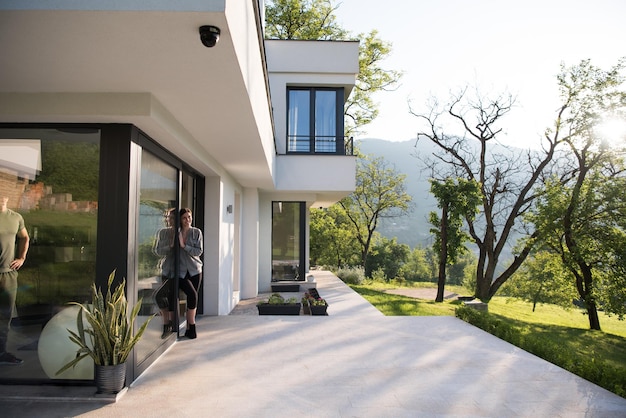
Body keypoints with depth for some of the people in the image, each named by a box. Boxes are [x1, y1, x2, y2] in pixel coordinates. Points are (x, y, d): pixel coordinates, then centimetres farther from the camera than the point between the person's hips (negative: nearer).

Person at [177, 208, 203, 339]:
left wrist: (184, 246, -14)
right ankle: (192, 327, -6)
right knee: (192, 294, -19)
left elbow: (199, 251, -6)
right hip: (181, 271, -2)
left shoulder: (197, 232, 3)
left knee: (193, 297, 2)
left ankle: (189, 329, 14)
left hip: (195, 270, 2)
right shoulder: (177, 233, 3)